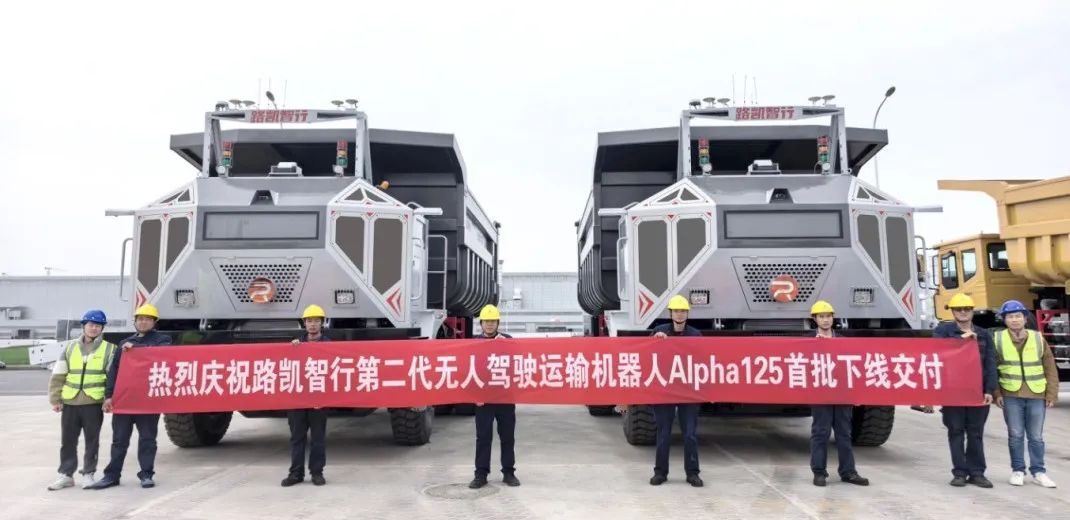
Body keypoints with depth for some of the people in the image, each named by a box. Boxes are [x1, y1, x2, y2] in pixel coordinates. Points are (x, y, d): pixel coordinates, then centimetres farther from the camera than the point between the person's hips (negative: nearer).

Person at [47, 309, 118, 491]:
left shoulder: (109, 349, 2)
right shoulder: (70, 346, 9)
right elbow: (58, 375, 9)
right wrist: (55, 399, 2)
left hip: (94, 403, -2)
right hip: (70, 402, 2)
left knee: (92, 440, 5)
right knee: (68, 440, 8)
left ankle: (88, 474, 15)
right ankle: (66, 474, 18)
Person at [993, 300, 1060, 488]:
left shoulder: (1038, 339, 4)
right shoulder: (997, 339, 0)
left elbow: (1050, 369, 7)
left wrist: (1051, 394, 1)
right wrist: (996, 393, -4)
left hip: (1037, 395, 1)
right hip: (1011, 395, -1)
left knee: (1036, 436, 8)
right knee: (1015, 435, 5)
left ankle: (1038, 472, 20)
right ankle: (1018, 471, 16)